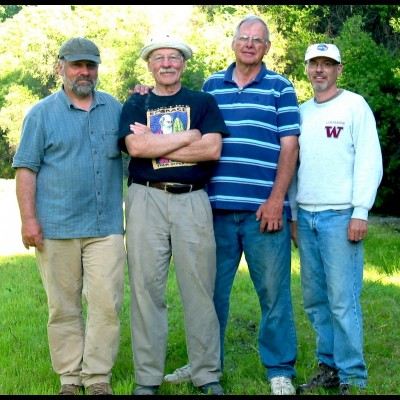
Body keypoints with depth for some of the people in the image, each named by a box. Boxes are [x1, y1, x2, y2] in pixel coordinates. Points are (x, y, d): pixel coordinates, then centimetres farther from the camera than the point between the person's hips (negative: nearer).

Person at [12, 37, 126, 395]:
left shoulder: (115, 108, 12)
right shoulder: (42, 113, 5)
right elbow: (26, 168, 1)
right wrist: (29, 219, -8)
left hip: (106, 227, 2)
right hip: (56, 228, -1)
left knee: (107, 303, -5)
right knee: (63, 307, 4)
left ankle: (98, 377, 4)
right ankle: (70, 377, 13)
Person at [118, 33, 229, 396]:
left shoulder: (203, 102, 12)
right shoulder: (136, 105, 12)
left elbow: (213, 149, -5)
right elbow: (136, 147, -7)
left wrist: (155, 144, -6)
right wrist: (188, 137, -5)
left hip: (192, 200, 0)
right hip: (147, 200, 0)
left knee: (199, 288, 0)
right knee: (147, 288, 0)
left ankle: (208, 376, 7)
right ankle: (147, 379, 7)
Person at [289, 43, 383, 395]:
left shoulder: (354, 106, 0)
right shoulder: (301, 112, 16)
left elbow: (370, 162, -6)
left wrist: (361, 212, -12)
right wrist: (293, 215, 14)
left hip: (340, 216, -5)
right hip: (306, 216, 5)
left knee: (343, 300, -7)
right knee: (315, 300, 6)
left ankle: (352, 378, -1)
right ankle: (329, 368, 16)